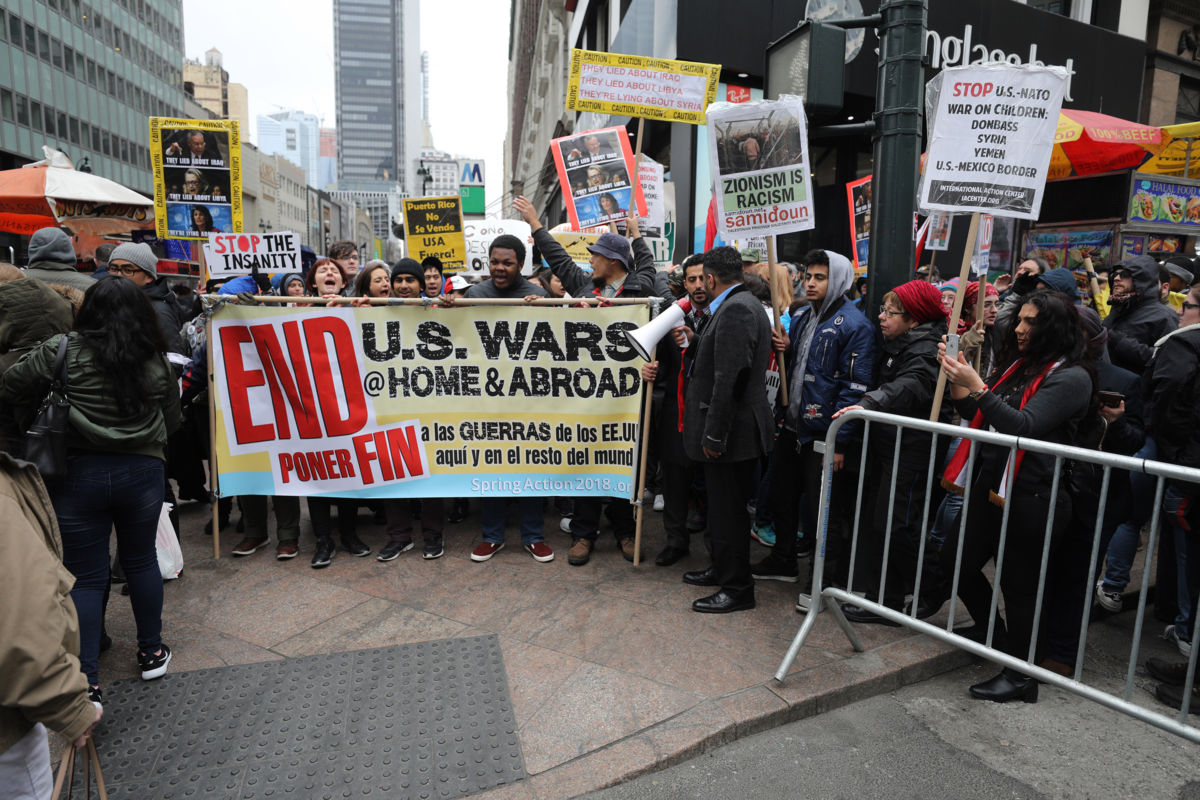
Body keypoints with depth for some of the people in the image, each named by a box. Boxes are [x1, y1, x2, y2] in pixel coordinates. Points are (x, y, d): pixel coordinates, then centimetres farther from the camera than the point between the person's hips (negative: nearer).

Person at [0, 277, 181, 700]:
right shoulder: (156, 359, 0)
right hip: (142, 472, 2)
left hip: (78, 473, -2)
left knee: (85, 577, 6)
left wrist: (39, 420, 14)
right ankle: (152, 652, 30)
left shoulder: (61, 351, -8)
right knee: (141, 561, 18)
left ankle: (87, 681, 7)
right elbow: (171, 422, 7)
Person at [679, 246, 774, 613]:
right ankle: (723, 569, 36)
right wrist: (693, 342, 13)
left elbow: (731, 377, -25)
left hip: (732, 431, -10)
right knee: (724, 506, 21)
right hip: (732, 429, 10)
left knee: (728, 509, 0)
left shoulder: (736, 309, -19)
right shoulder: (740, 305, 15)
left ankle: (737, 589, 13)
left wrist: (714, 434, -24)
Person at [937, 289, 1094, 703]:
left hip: (1029, 498, -8)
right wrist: (956, 381, -1)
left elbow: (1024, 427, -24)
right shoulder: (1022, 367, 13)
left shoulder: (1071, 377, -12)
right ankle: (998, 637, 37)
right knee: (957, 561, 14)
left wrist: (976, 387, -30)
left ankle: (1020, 675, 22)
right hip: (991, 487, 9)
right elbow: (980, 418, 14)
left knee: (1018, 584, 3)